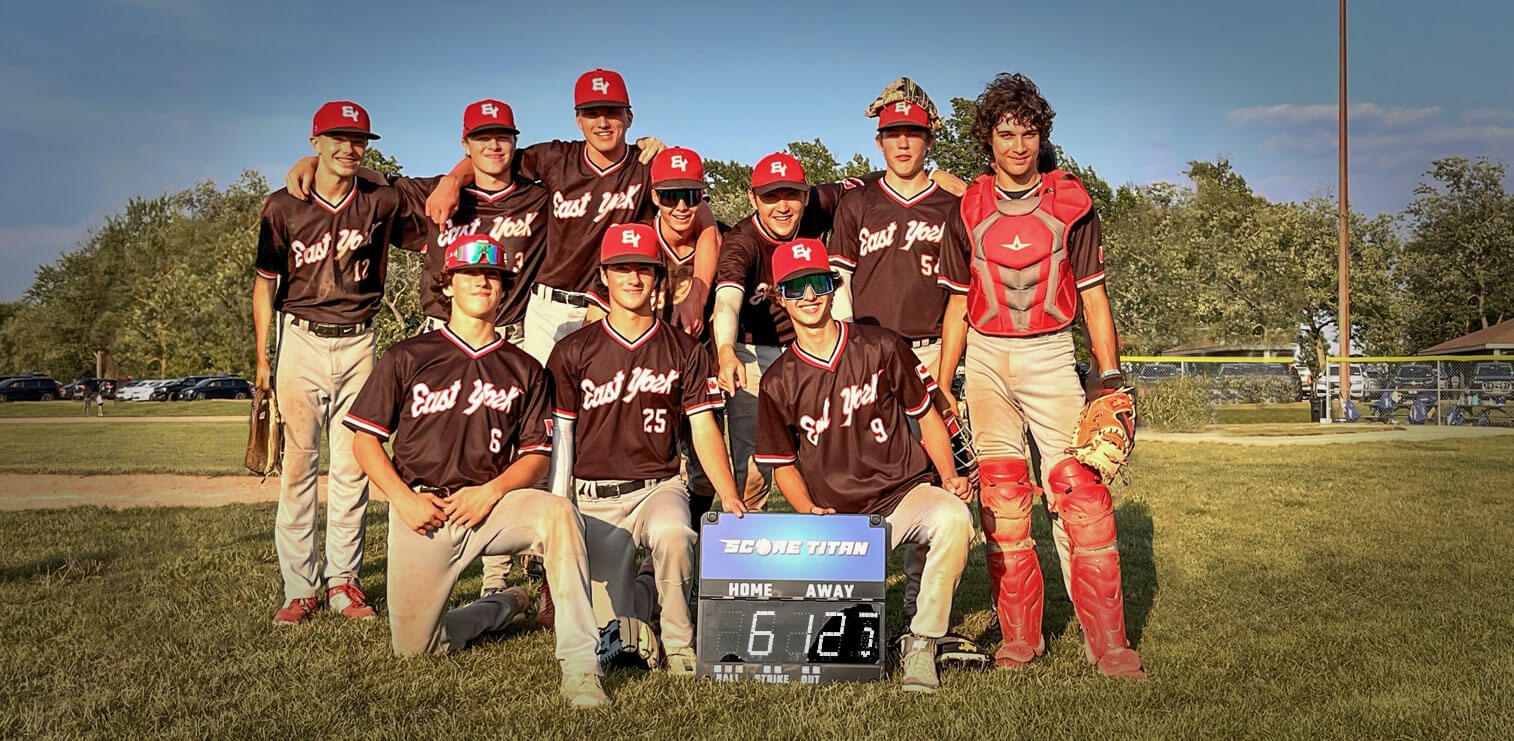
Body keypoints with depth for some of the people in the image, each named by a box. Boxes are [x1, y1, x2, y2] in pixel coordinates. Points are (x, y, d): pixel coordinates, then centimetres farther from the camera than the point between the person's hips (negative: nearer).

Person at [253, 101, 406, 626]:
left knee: (352, 465, 2)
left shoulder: (381, 202, 1)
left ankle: (343, 581, 11)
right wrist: (262, 358, 0)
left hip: (358, 345, 1)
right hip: (300, 341, -1)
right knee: (298, 462, -2)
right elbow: (265, 283, 4)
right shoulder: (283, 206, 0)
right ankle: (301, 588, 4)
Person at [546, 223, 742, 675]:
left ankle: (680, 645, -14)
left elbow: (703, 429, 3)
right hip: (596, 497, 1)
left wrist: (731, 500, -12)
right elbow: (559, 437, 6)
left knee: (672, 534, -37)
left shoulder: (684, 352, 6)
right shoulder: (574, 352, 5)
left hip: (659, 484, 0)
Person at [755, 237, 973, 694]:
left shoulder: (881, 348, 1)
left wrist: (949, 477, -5)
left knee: (953, 518, -35)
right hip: (836, 516, 1)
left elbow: (927, 416, 10)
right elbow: (782, 464, 11)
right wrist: (809, 511, -8)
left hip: (905, 491, 0)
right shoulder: (779, 382, 3)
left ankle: (921, 644, -17)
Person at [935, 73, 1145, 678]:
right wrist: (942, 384, 8)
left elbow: (1093, 296, 6)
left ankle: (1107, 641, -4)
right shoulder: (968, 211, 8)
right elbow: (958, 305, 12)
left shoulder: (1071, 204, 5)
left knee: (1080, 492, -10)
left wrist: (1110, 375, -1)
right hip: (986, 358, 2)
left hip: (1050, 355, -1)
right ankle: (1019, 638, 10)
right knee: (1002, 497, 1)